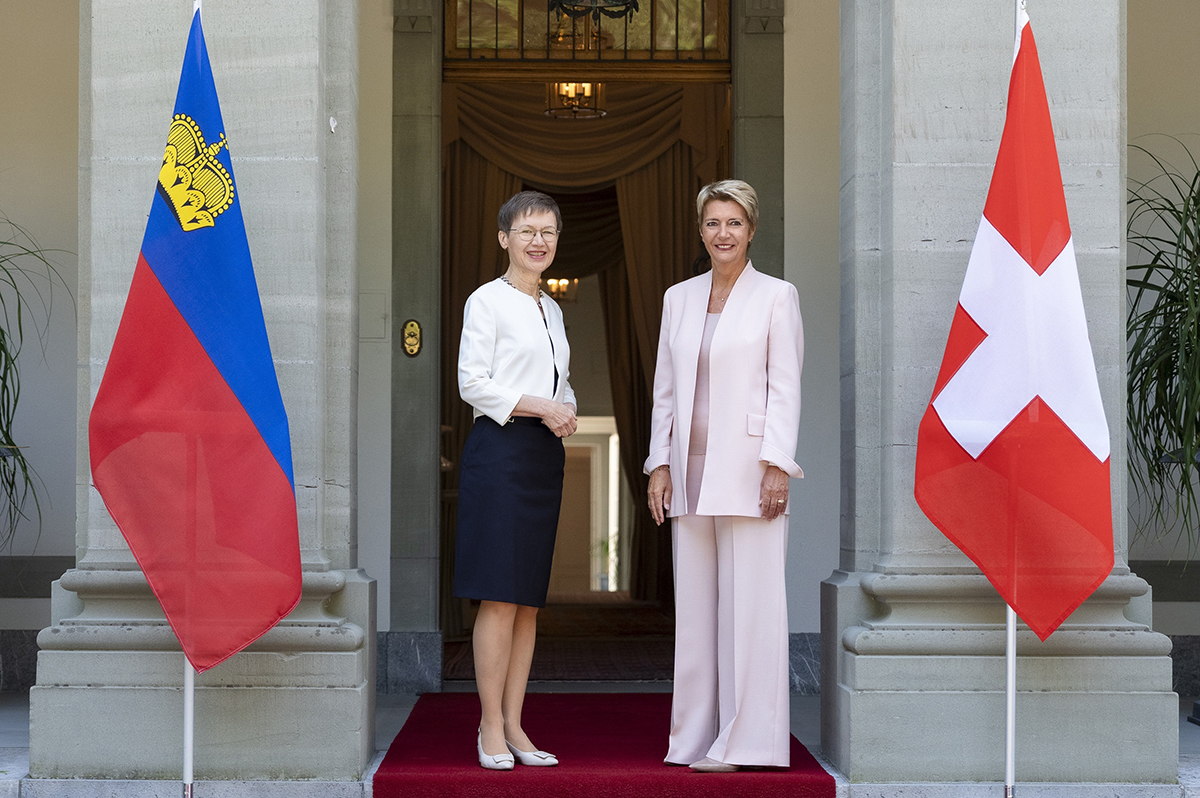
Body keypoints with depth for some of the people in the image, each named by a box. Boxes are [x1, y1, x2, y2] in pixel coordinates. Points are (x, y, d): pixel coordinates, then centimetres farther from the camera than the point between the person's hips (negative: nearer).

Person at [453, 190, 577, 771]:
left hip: (545, 455, 7)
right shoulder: (486, 301, -3)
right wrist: (540, 407, -14)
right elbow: (473, 382, -9)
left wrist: (567, 412, 2)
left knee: (529, 597, 7)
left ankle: (514, 725, 12)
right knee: (499, 597, -9)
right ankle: (490, 728, -2)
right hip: (500, 448, -7)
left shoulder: (552, 310, 19)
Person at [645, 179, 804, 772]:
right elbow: (665, 389, 14)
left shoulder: (776, 296, 1)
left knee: (749, 601, -4)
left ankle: (744, 740, 1)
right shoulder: (678, 299, 14)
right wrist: (659, 465, 6)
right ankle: (696, 737, 13)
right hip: (691, 468, 5)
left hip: (746, 467, -5)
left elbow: (784, 387, -4)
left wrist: (776, 466, -13)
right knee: (695, 605, 6)